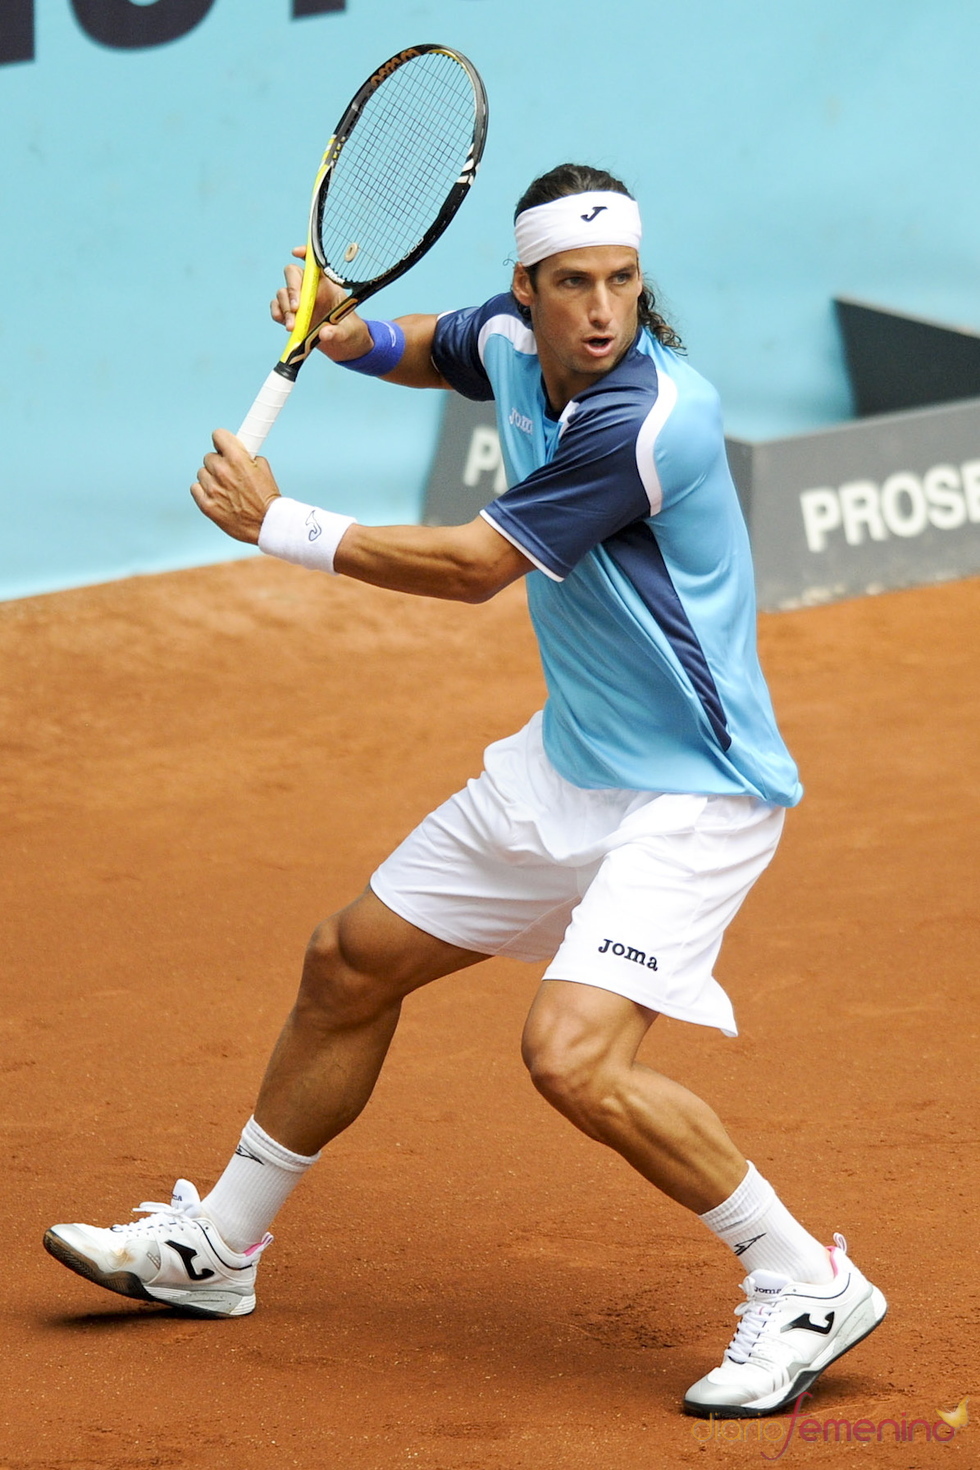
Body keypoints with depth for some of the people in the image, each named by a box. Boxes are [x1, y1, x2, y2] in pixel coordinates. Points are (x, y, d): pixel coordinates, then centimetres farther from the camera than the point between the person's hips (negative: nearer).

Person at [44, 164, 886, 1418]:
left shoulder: (652, 417, -28)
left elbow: (472, 568, -22)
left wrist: (279, 525, -12)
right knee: (351, 963, 17)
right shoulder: (510, 342, -2)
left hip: (691, 791, -9)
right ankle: (215, 1247, 37)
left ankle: (806, 1288, -10)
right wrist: (339, 333, 3)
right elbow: (427, 350, 25)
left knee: (574, 1056, -27)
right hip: (566, 763, 9)